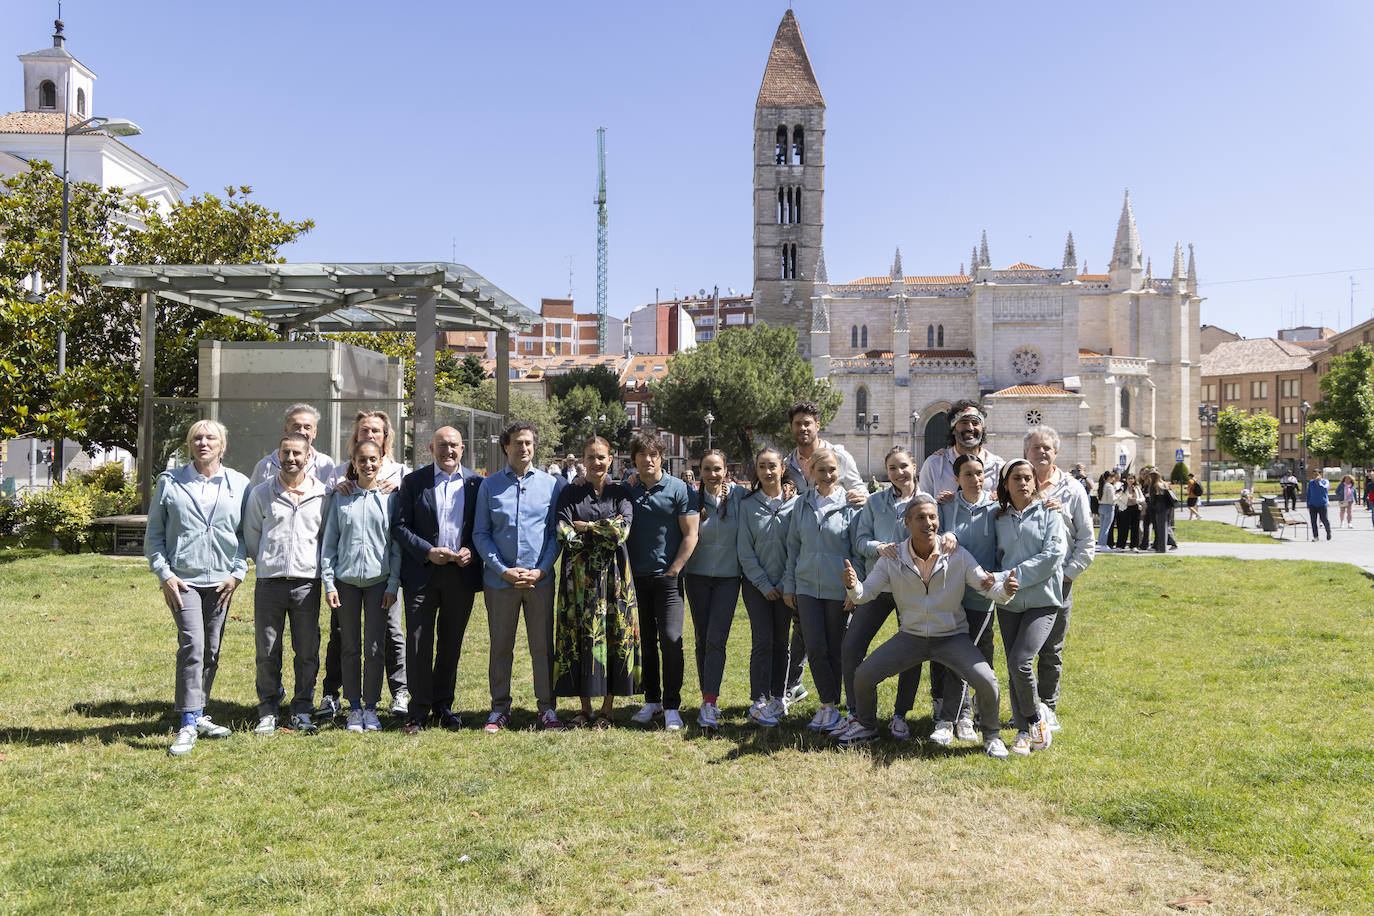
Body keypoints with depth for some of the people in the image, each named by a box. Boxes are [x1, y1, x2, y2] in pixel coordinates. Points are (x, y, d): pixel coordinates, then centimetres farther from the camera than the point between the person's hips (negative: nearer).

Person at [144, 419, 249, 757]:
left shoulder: (239, 484, 7)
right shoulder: (170, 482, 4)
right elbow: (154, 533, 7)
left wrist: (238, 573, -1)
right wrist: (164, 574, -2)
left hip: (221, 580, 2)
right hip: (182, 579, -2)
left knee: (212, 650, 8)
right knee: (192, 645, -15)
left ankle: (196, 714, 24)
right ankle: (188, 725, -11)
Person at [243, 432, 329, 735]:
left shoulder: (322, 493, 5)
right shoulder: (261, 492, 5)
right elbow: (250, 535, 13)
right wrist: (267, 563, 12)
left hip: (307, 582, 0)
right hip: (269, 582, 0)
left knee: (307, 651, 3)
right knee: (268, 651, 4)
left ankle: (302, 712, 15)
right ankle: (267, 712, 16)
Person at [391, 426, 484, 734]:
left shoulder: (476, 483, 7)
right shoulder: (413, 481, 3)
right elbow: (399, 525, -1)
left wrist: (472, 551, -9)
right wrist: (428, 552, -13)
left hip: (461, 573, 2)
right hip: (422, 573, -1)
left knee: (451, 644, 10)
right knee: (418, 643, -1)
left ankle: (443, 706, 23)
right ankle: (419, 711, 9)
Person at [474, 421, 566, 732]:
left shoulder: (552, 484, 6)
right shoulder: (489, 486, 5)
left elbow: (556, 533, 6)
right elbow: (480, 534, 3)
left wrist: (541, 569, -7)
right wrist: (503, 570, -8)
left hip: (540, 578, 0)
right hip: (500, 579, 0)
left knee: (543, 645, 4)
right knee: (500, 646, 7)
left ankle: (546, 708, 15)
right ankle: (500, 708, 19)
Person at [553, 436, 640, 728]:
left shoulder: (621, 492, 6)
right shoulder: (571, 492, 6)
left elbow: (623, 527, -9)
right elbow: (562, 531, -7)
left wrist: (584, 526, -6)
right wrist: (603, 534, -11)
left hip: (613, 572, 0)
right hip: (579, 573, 0)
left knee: (615, 633, 0)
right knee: (581, 634, 0)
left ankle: (607, 708, 10)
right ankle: (585, 708, 12)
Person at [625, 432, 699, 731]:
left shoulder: (678, 489, -2)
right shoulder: (627, 490, 7)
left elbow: (690, 534, -4)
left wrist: (673, 571, -8)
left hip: (667, 575, -3)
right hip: (636, 577, 3)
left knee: (670, 639, -8)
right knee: (644, 640, 9)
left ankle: (672, 707, 1)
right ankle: (651, 701, 20)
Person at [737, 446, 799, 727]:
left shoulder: (795, 502, 0)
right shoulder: (747, 504, 0)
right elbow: (745, 551, -1)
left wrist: (786, 584, -6)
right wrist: (764, 585, -5)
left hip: (785, 584, 1)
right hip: (756, 583, -1)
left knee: (780, 642, 7)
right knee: (762, 641, -7)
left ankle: (777, 697, 19)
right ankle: (758, 704, -6)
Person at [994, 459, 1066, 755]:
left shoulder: (1049, 512, 1)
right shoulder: (999, 518, 11)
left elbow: (1054, 554, -10)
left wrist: (1015, 576, -14)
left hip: (1042, 600, -4)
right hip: (1008, 602, 4)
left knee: (1020, 661, -17)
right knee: (1013, 668, 5)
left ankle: (1036, 714, 8)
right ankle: (1024, 730, 18)